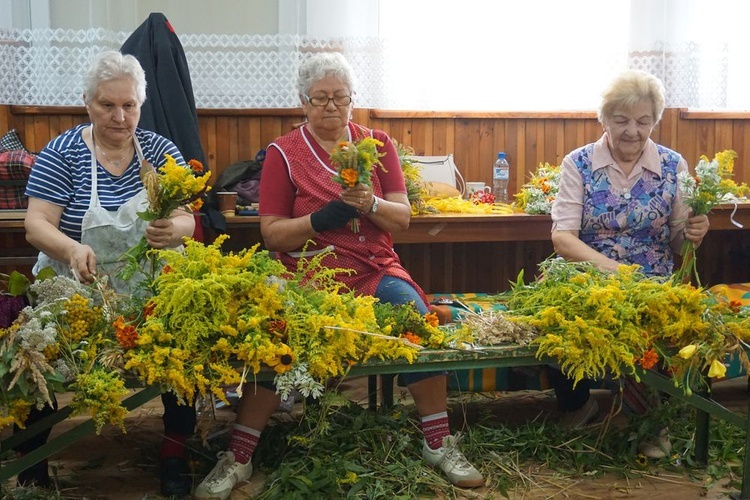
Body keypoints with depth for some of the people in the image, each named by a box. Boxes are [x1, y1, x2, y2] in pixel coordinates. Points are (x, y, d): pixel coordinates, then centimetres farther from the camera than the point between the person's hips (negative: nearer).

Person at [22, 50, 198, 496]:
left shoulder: (161, 151, 5)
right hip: (77, 292, -1)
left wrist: (172, 229, -28)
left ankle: (176, 450, -7)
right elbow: (37, 224, -9)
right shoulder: (62, 153, 0)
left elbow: (187, 221, -2)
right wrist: (72, 249, -32)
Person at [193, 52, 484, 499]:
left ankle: (439, 443, -11)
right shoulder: (284, 153, 5)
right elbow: (272, 233, 0)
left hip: (375, 269, 2)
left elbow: (403, 218, 7)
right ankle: (238, 458, -16)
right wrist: (320, 219, -16)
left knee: (417, 318, -27)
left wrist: (370, 204, -14)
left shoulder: (377, 145, 13)